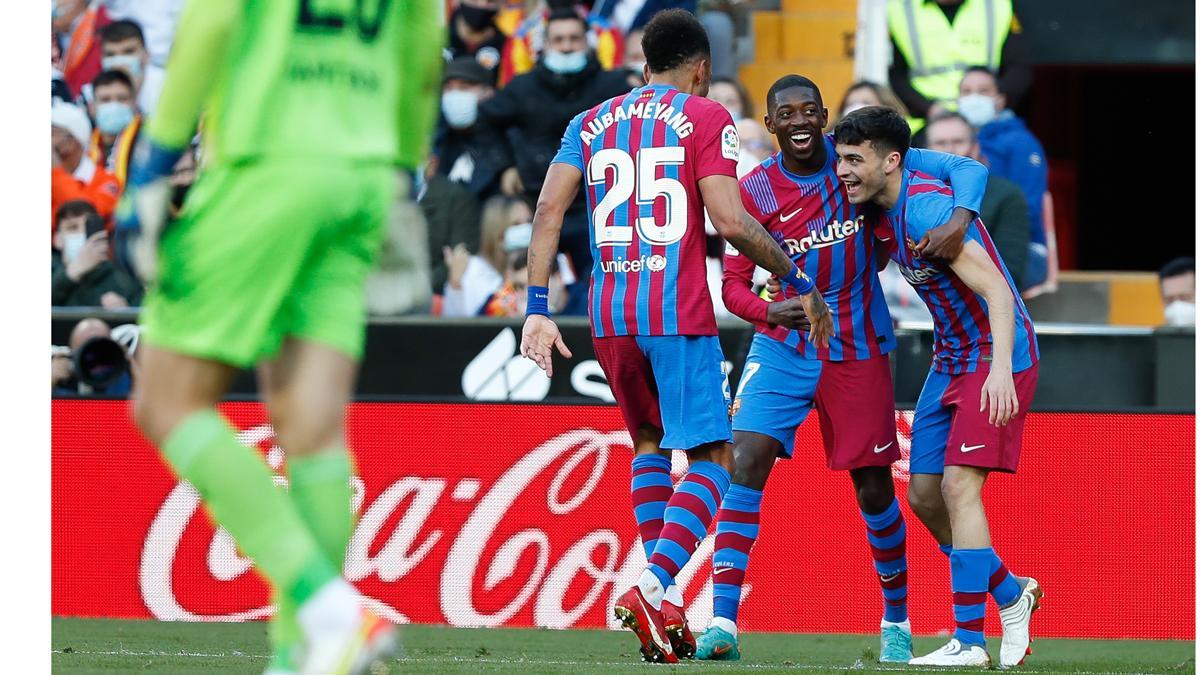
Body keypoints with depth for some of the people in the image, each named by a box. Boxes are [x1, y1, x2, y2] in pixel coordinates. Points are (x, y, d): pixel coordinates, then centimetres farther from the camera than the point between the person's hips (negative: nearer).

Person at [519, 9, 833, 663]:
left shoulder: (591, 123, 15)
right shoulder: (706, 117, 1)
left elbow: (548, 208, 3)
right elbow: (731, 222, -10)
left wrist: (537, 310, 2)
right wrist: (799, 283, 0)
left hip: (607, 314, 5)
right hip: (679, 312, -5)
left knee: (648, 442, 24)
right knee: (709, 459, -1)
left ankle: (662, 597, 15)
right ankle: (653, 584, -23)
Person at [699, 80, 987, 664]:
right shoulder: (755, 192, -6)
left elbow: (966, 169, -6)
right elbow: (733, 284, -5)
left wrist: (959, 217, -28)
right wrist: (771, 311, -27)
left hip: (858, 352, 0)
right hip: (784, 348, 0)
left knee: (874, 490, 5)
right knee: (746, 465, -17)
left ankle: (896, 622, 26)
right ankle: (722, 625, -19)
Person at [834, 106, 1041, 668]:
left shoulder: (927, 210, -25)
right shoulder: (884, 207, 1)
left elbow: (997, 293, -29)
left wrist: (1001, 368, -41)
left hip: (998, 356, -9)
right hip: (952, 358, 9)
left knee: (958, 485, -18)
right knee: (924, 495, 7)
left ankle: (969, 642, -16)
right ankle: (1010, 596, 24)